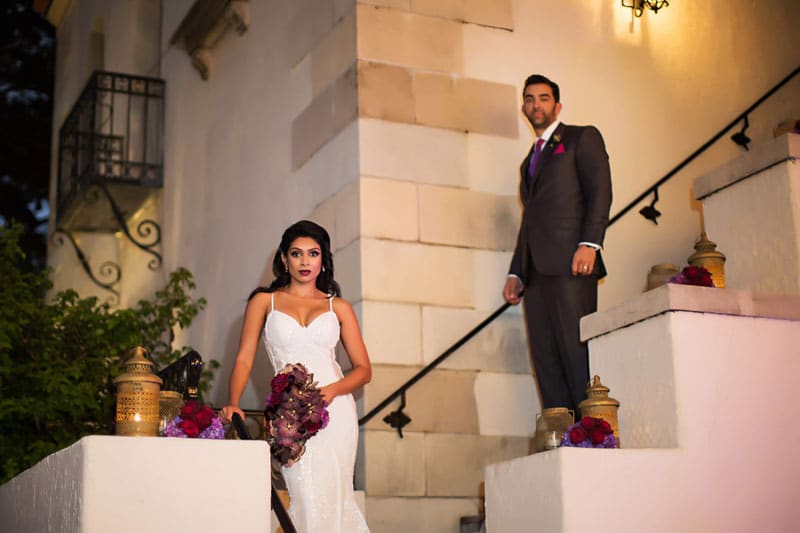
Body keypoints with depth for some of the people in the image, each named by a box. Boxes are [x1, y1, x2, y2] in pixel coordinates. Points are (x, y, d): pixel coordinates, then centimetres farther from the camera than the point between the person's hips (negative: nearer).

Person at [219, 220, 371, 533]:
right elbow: (244, 358, 5)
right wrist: (233, 403, -12)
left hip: (334, 408, 1)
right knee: (307, 498, -13)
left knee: (332, 496, -5)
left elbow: (363, 369, 9)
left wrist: (333, 390, -10)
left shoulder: (338, 307, 13)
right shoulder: (264, 301, 12)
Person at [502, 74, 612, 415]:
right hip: (536, 271, 7)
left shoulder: (582, 138, 10)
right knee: (546, 360, -1)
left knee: (577, 353, -14)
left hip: (569, 263, -7)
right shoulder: (530, 160, 30)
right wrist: (515, 273, 16)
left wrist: (589, 243, -18)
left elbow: (600, 190, -4)